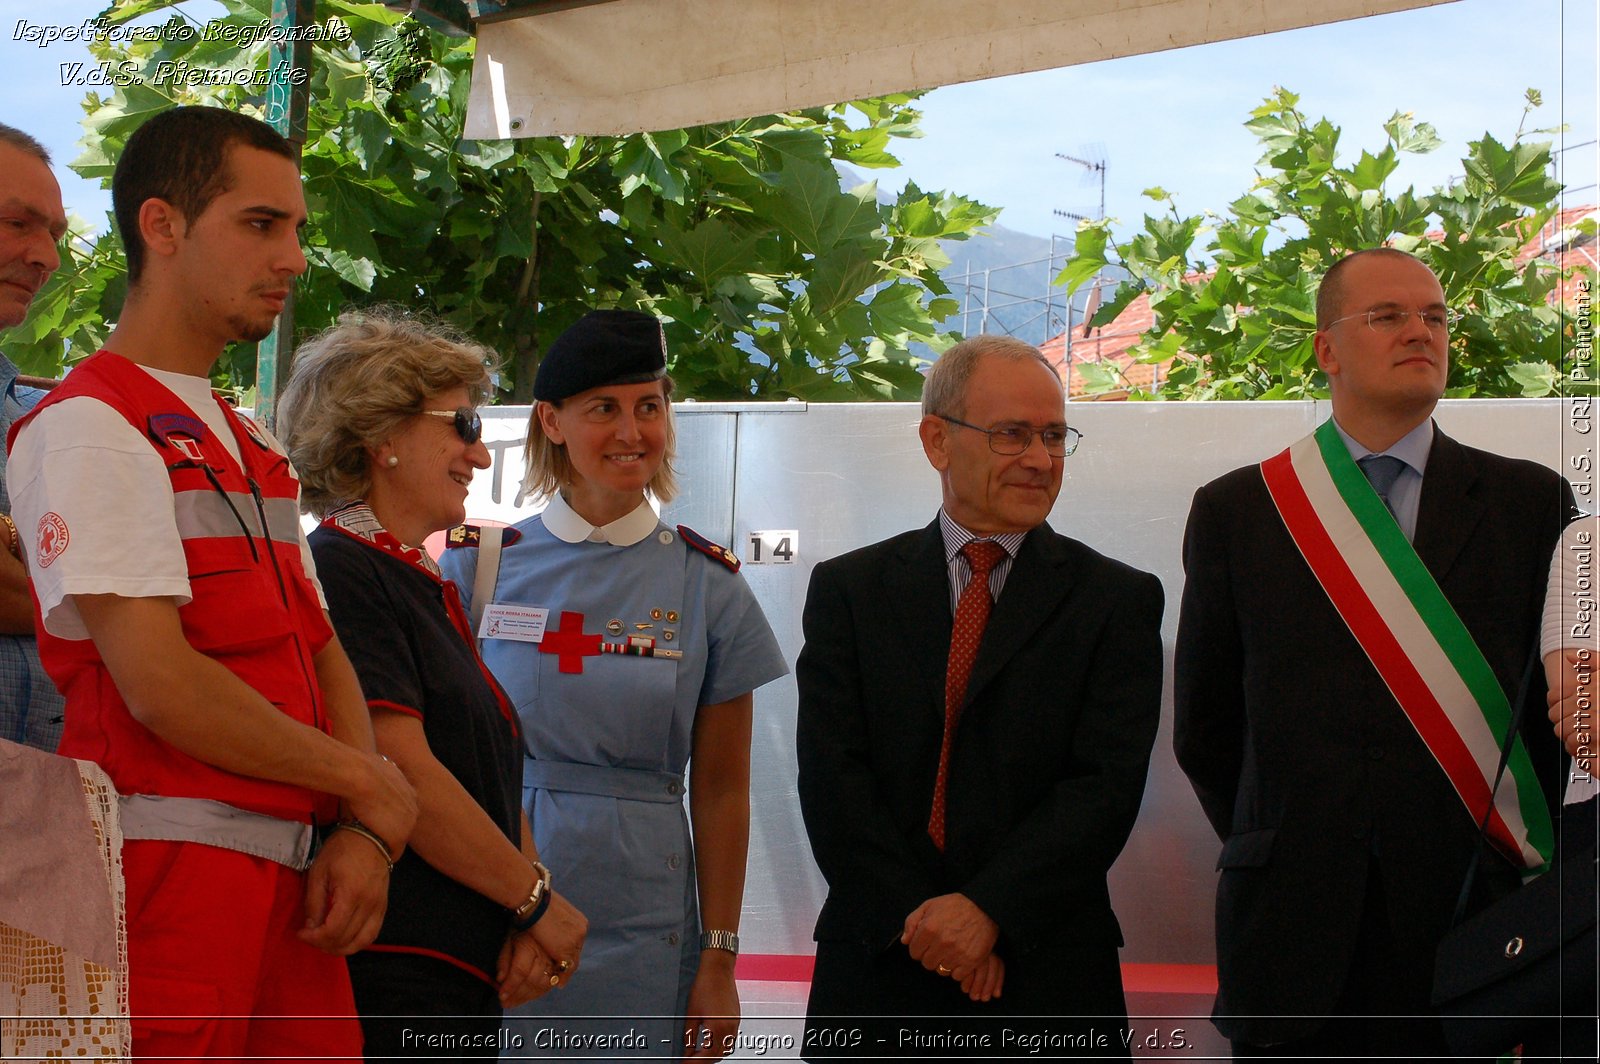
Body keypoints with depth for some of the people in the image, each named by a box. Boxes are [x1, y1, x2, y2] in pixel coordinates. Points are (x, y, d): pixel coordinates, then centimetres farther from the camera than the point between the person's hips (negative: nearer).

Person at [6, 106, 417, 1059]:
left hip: (289, 873, 8)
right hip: (172, 870, -8)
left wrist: (365, 834, -1)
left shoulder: (253, 449, 22)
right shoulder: (92, 423, -6)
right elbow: (161, 686, -15)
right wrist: (374, 789, -6)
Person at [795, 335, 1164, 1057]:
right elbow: (831, 779, -3)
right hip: (877, 971, 1)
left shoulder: (1118, 599, 3)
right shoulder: (848, 590, 6)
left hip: (1048, 978, -1)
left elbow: (1107, 784, -7)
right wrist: (918, 920, -14)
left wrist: (989, 909, -18)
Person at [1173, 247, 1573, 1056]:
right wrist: (1278, 851, 10)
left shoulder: (1531, 502, 8)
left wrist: (1520, 857, 4)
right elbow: (1204, 727, 11)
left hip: (1473, 924, 0)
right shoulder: (1233, 510, 7)